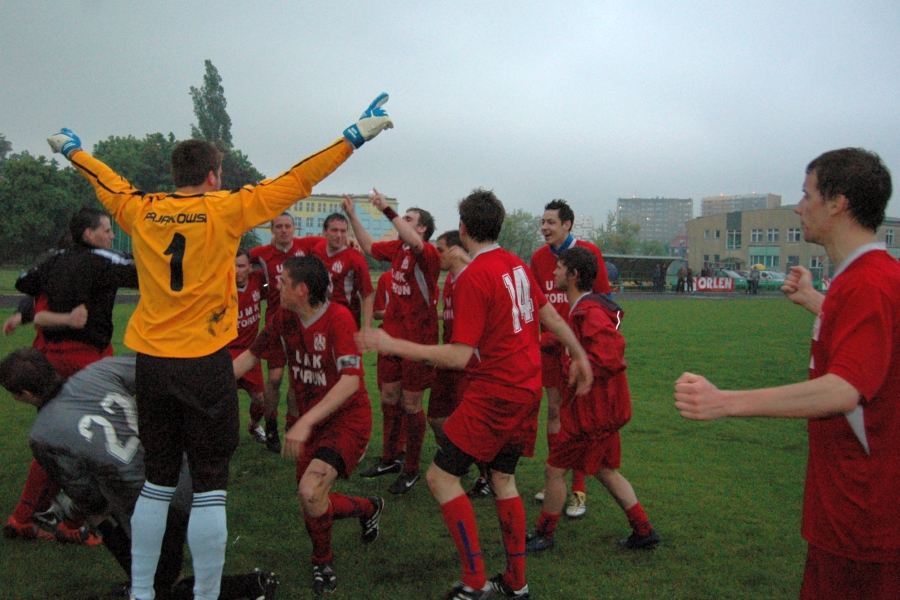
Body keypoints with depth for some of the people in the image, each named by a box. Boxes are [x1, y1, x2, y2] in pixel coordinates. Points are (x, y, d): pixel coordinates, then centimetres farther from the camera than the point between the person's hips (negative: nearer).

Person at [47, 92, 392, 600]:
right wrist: (356, 135, -2)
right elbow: (297, 181, -7)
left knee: (159, 480, 17)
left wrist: (71, 148, 45)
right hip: (204, 364, -5)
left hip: (151, 362, 5)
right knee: (210, 485, 3)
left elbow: (106, 181, 24)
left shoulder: (141, 211, 4)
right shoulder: (225, 210, -8)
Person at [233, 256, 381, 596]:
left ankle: (322, 564, 5)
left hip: (348, 418, -7)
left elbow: (351, 380, -31)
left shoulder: (337, 318, -22)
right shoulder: (284, 319, -2)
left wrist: (305, 422, -37)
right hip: (312, 422, 7)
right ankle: (369, 508, 33)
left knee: (310, 493, -24)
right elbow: (251, 355, 10)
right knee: (311, 508, 4)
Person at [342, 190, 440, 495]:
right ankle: (388, 459, 31)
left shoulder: (429, 253, -14)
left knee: (410, 406, 2)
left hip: (418, 341, -7)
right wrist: (352, 215, 15)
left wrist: (388, 210, -37)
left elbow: (415, 244, -37)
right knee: (389, 398, 15)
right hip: (392, 337, 7)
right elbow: (369, 246, 22)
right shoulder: (397, 249, 7)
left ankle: (411, 470, 17)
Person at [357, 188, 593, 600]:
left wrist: (394, 345, -20)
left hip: (495, 393, -9)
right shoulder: (517, 265, 6)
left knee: (441, 476, -1)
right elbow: (551, 318, 16)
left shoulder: (472, 277, -18)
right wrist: (579, 356, 30)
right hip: (528, 390, 9)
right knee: (503, 478, 19)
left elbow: (461, 355, -22)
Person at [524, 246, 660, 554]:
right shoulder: (582, 309, 11)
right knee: (604, 469, 20)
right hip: (600, 408, 10)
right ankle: (644, 531, 26)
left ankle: (543, 535, 18)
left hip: (591, 410, -10)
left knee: (555, 469, 2)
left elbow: (611, 357, -30)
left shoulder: (590, 313, -22)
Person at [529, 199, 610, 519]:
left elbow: (604, 298, -3)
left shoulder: (589, 252, -6)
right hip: (551, 345, 4)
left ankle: (579, 491, 7)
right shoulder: (539, 257, 6)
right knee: (554, 411, 10)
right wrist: (540, 334, 6)